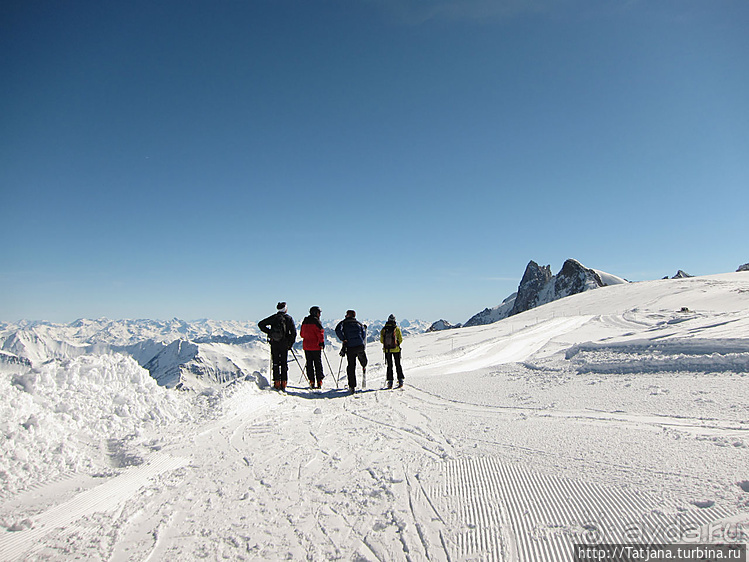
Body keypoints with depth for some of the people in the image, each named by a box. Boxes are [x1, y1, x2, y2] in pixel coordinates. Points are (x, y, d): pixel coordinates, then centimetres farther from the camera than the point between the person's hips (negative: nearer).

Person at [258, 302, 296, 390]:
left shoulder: (273, 317, 4)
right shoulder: (289, 318, 0)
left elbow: (261, 324, 3)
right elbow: (294, 332, -4)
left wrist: (269, 332, 8)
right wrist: (290, 344, 4)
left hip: (274, 343, 1)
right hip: (284, 344, -1)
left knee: (276, 363, 8)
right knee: (284, 364, 6)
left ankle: (277, 383, 5)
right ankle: (283, 384, 3)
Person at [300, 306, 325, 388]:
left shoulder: (305, 321, 12)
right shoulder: (316, 321, -10)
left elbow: (302, 333, 19)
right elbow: (320, 333, -15)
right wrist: (322, 343, -9)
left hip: (306, 346, 6)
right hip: (316, 347, -6)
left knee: (309, 364, 9)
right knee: (318, 364, 1)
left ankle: (312, 382, 6)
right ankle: (319, 382, 0)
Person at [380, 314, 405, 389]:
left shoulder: (383, 329, -2)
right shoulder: (397, 328, -6)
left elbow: (381, 340, 1)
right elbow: (400, 339, -2)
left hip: (387, 350, 1)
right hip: (396, 349, -1)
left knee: (389, 365, 9)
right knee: (398, 365, 10)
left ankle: (390, 381, 6)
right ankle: (400, 380, 8)